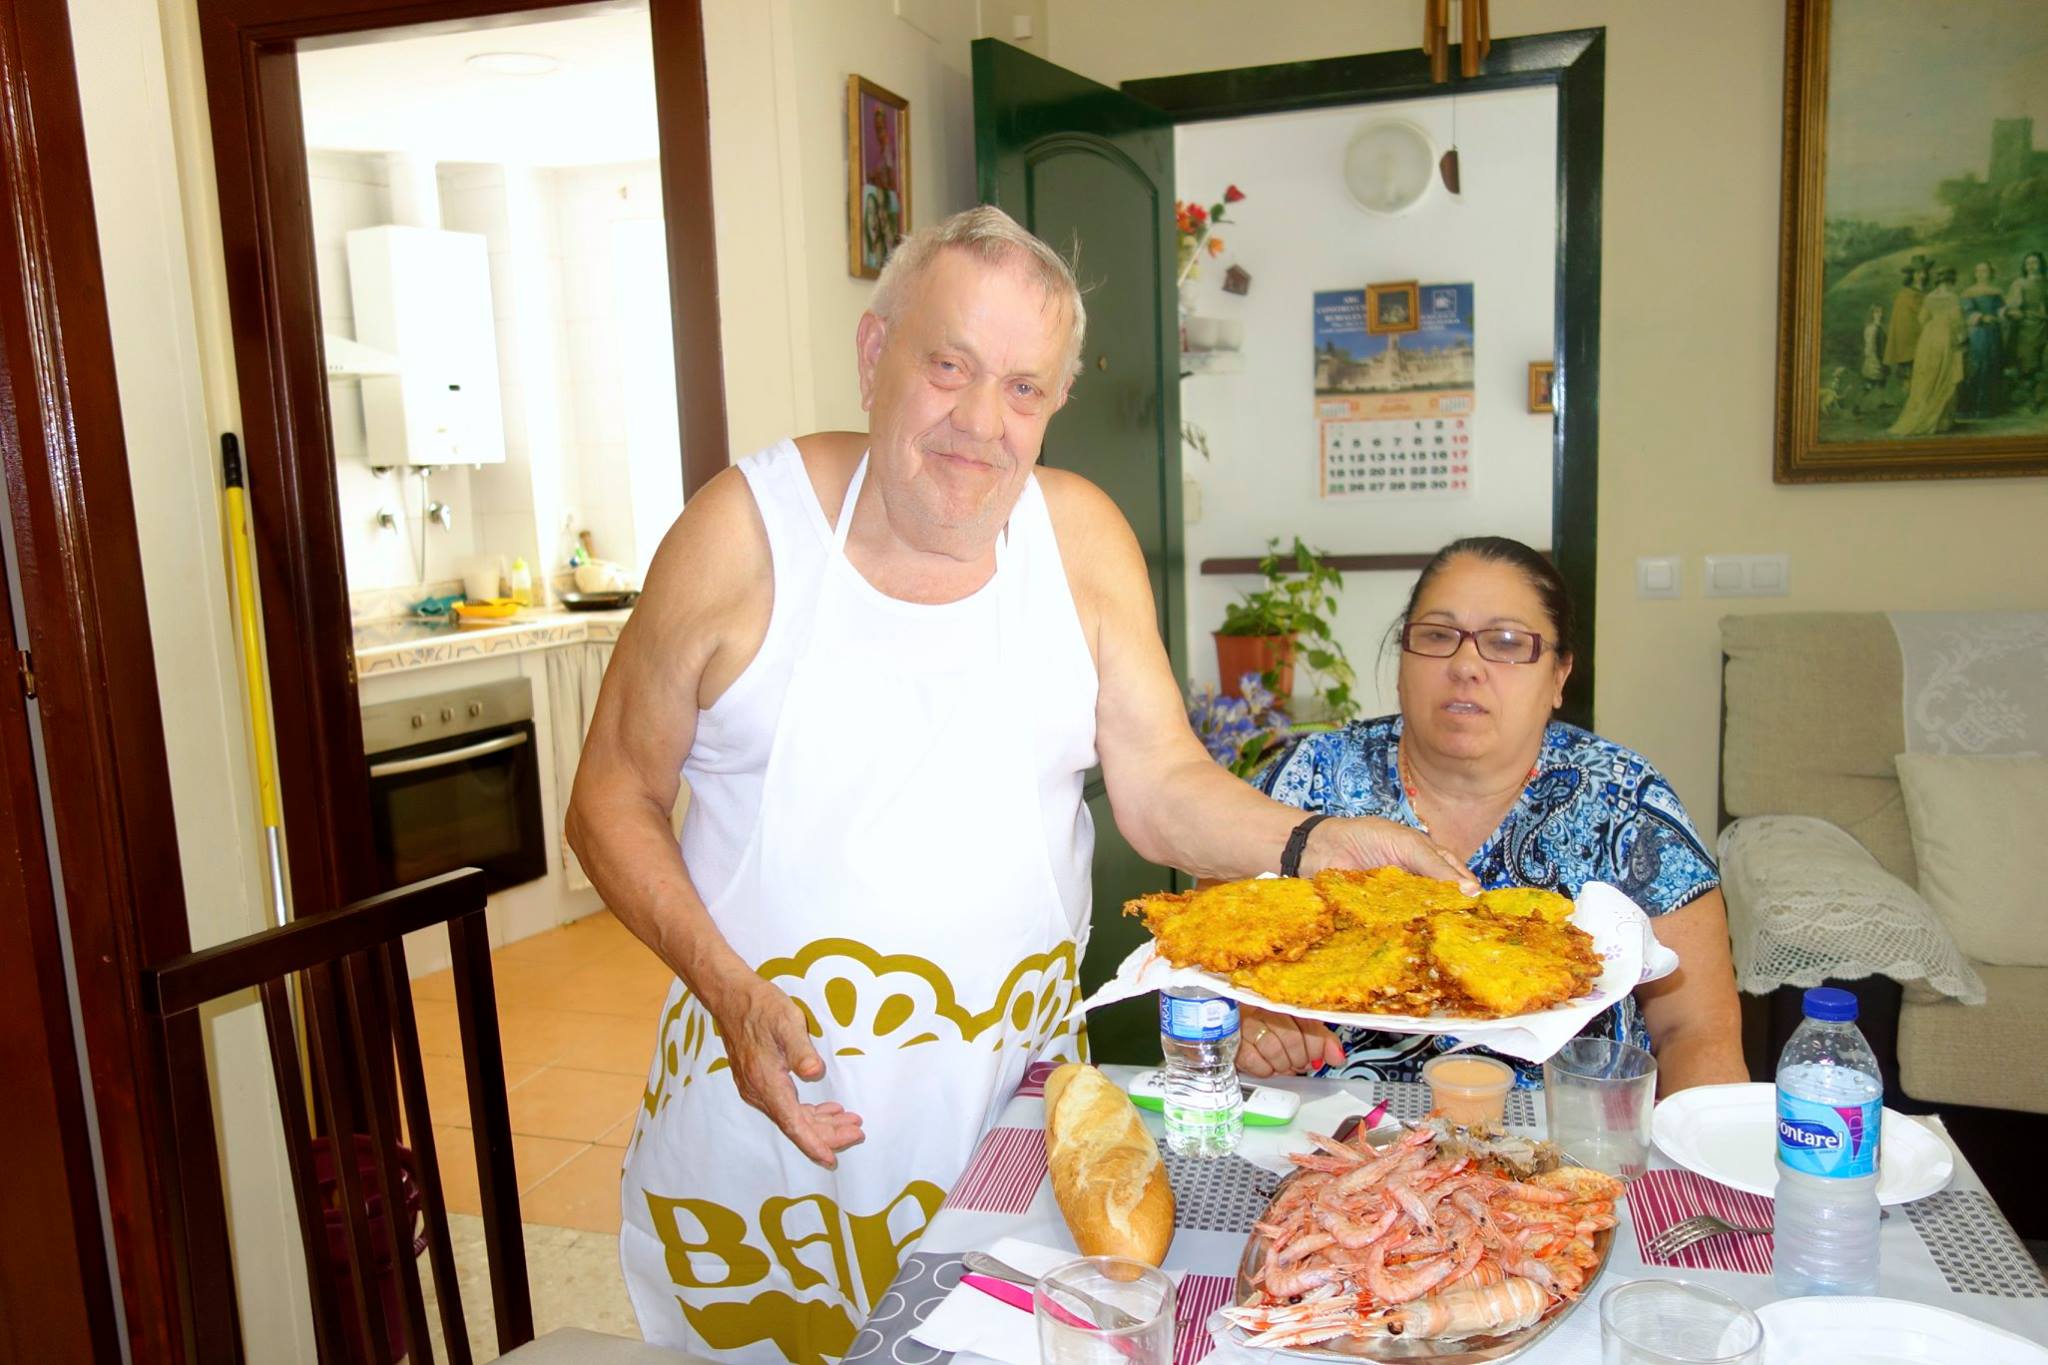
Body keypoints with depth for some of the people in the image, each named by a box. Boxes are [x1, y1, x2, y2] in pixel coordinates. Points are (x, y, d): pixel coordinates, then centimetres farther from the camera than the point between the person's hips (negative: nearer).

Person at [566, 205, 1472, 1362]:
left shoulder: (1081, 537, 0)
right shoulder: (748, 527, -8)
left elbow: (1165, 784, -1)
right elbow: (614, 800, -2)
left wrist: (1309, 845, -20)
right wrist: (732, 990, -14)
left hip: (1016, 1091, 3)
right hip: (772, 1096, -2)